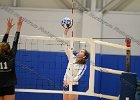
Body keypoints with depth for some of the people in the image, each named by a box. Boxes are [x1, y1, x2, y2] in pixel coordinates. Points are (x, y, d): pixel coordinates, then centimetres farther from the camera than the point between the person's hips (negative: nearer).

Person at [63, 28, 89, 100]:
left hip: (73, 86, -5)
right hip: (66, 85, 5)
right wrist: (65, 34, -5)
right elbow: (66, 47, 2)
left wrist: (69, 82, -34)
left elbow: (78, 76, -19)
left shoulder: (83, 66, -7)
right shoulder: (72, 58, 6)